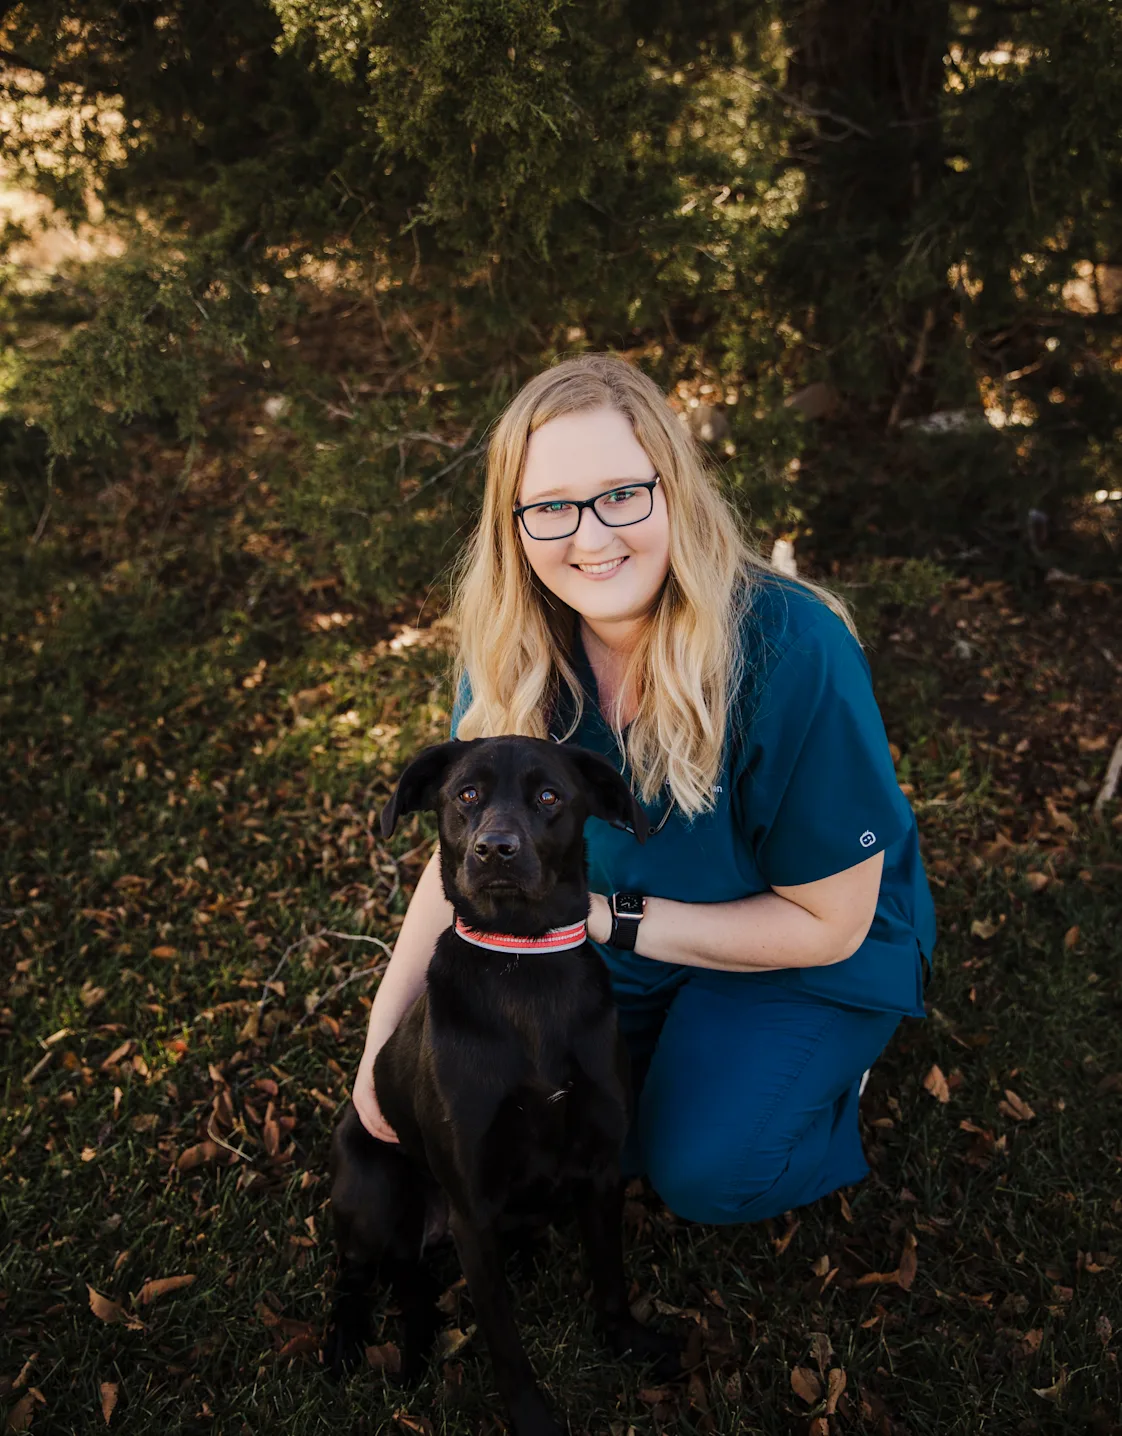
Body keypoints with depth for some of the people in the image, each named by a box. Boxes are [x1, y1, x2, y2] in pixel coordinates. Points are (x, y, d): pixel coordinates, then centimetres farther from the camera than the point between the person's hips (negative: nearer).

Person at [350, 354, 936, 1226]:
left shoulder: (794, 656, -34)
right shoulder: (519, 641, -18)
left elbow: (829, 923, -24)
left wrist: (611, 919, -24)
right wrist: (387, 1025, -15)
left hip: (807, 952, -4)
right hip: (609, 932, 5)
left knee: (702, 1173, -18)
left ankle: (823, 1067, 14)